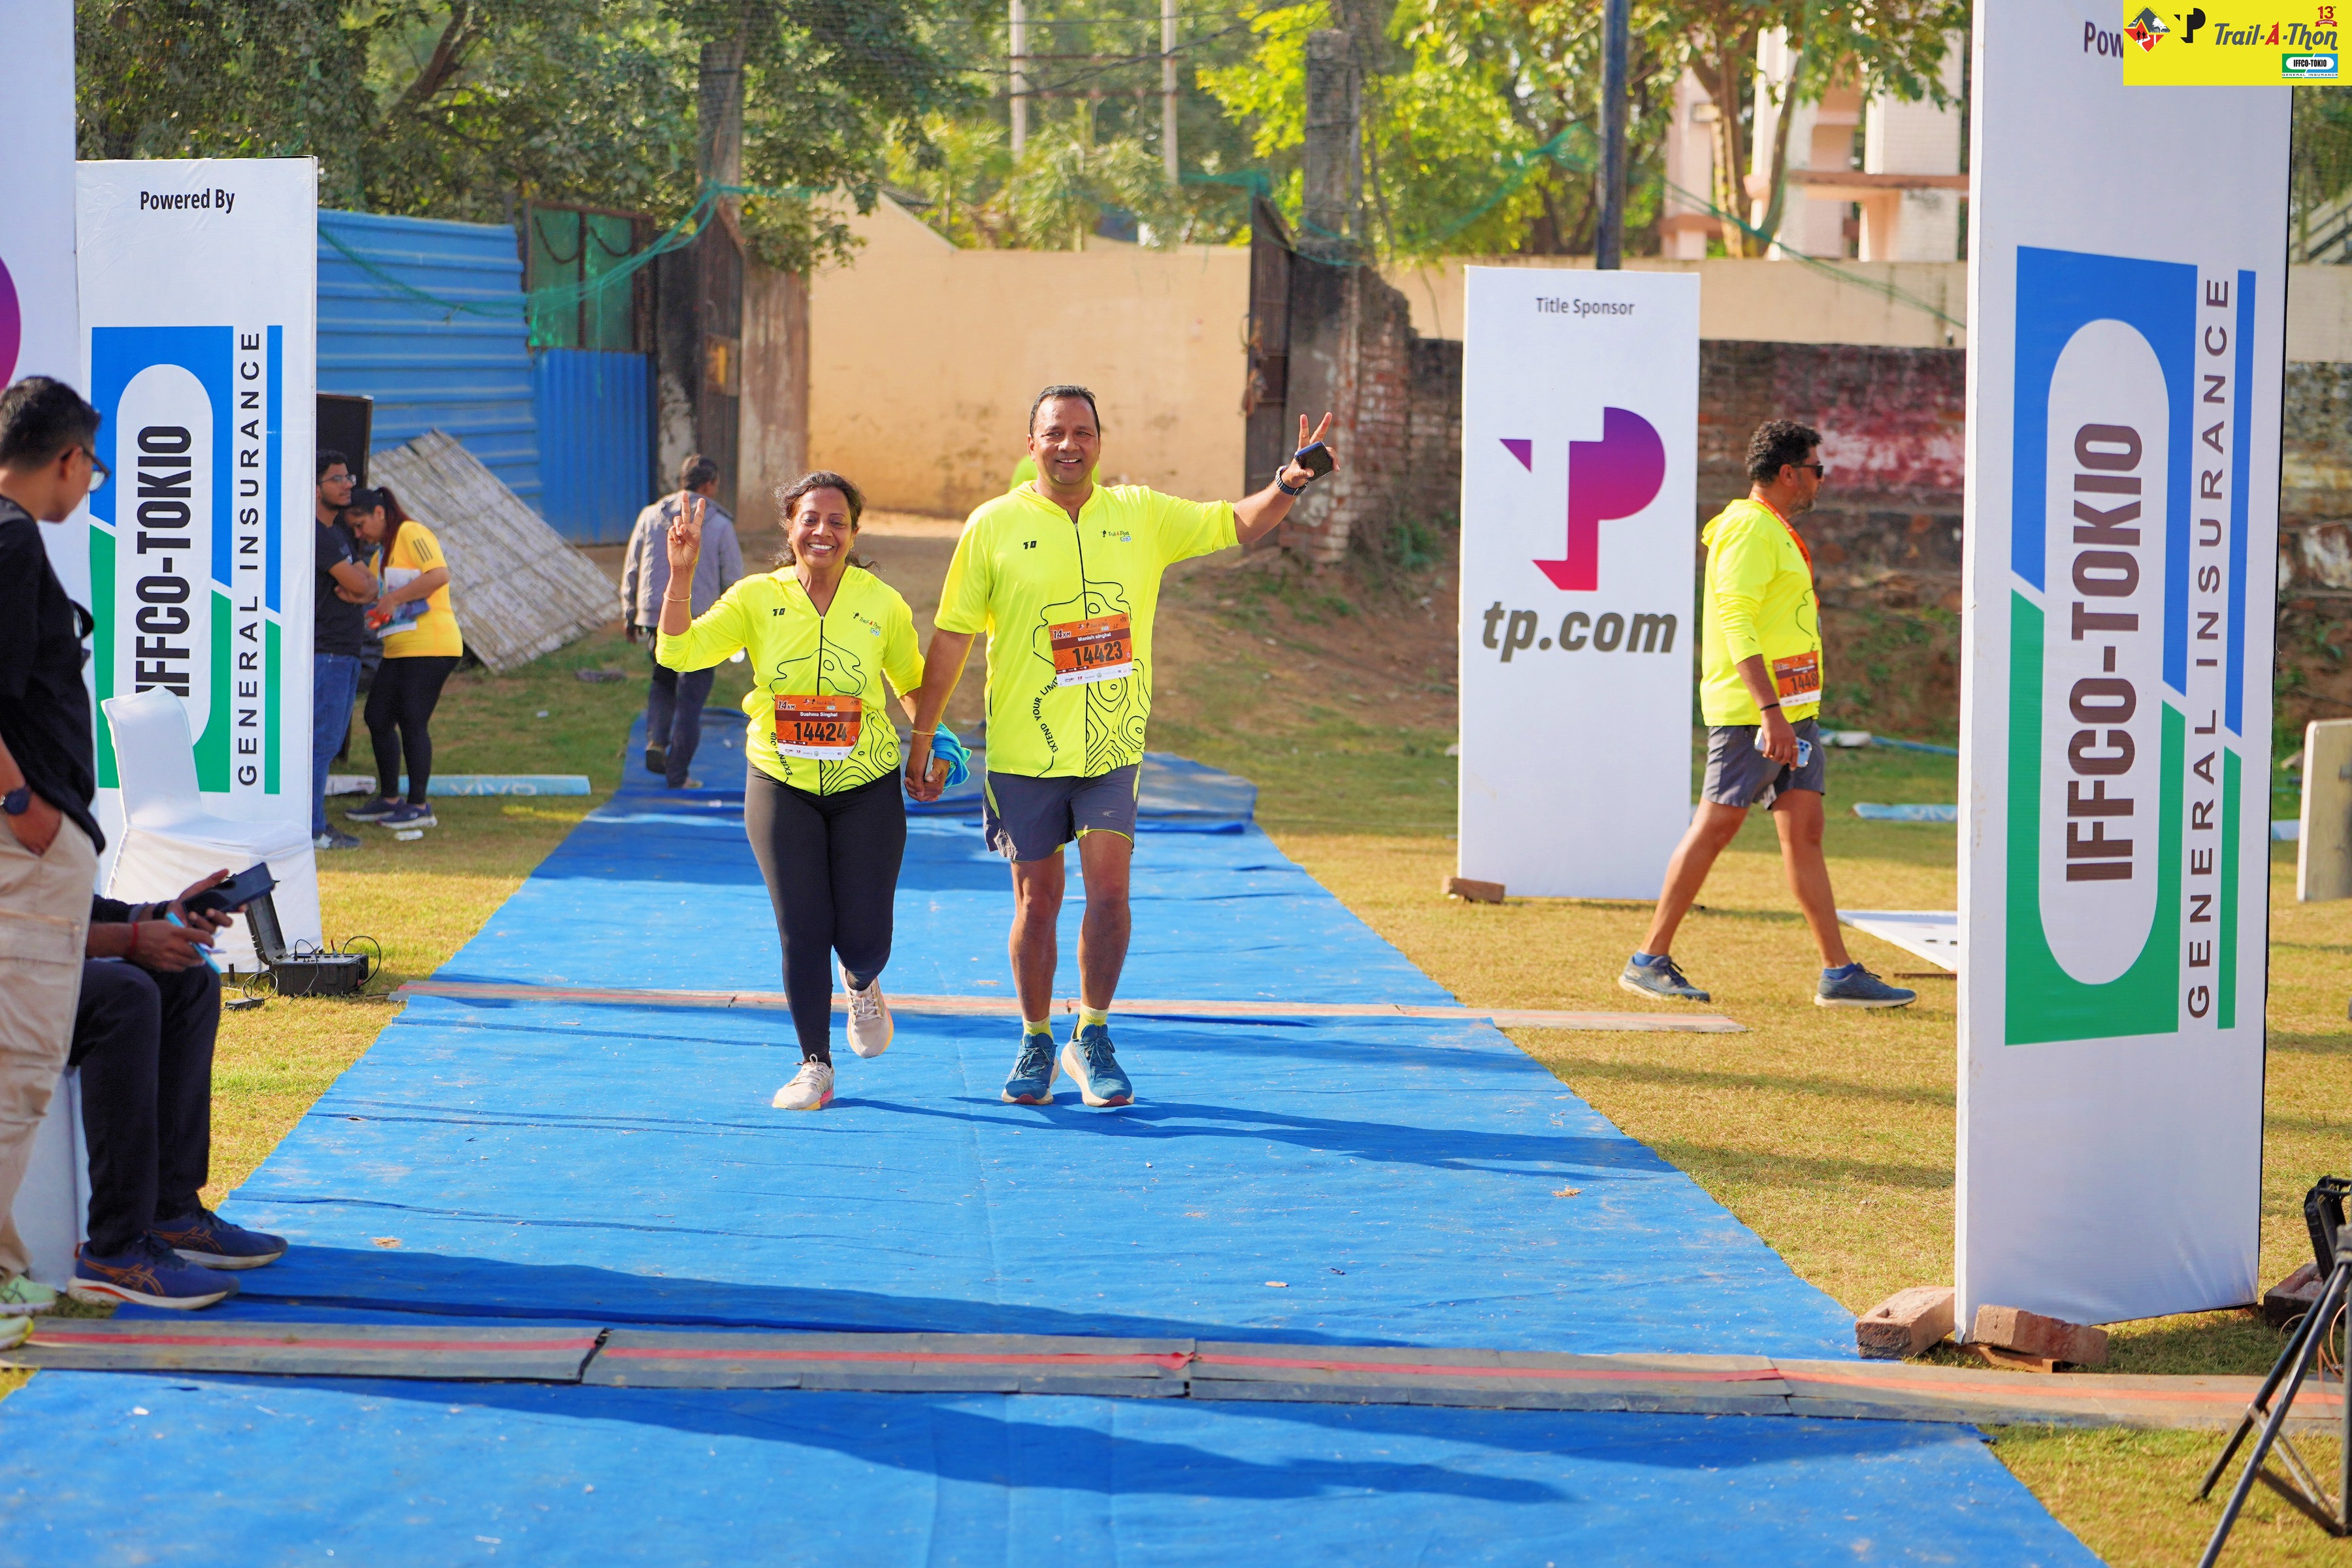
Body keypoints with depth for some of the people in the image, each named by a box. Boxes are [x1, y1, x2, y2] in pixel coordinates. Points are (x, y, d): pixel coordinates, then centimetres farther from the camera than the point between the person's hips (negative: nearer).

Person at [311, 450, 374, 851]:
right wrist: (359, 573, 4)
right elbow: (358, 583, -19)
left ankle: (313, 821, 19)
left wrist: (360, 590, -9)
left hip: (345, 651, 10)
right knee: (322, 739, -10)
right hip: (324, 651, -10)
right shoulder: (315, 533, -14)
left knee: (329, 739, 13)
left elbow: (368, 587, 14)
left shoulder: (341, 531, 17)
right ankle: (311, 829, -8)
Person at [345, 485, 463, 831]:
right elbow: (375, 595, 22)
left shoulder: (412, 534, -8)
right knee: (377, 718, 9)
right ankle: (389, 799, 20)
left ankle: (419, 806, 0)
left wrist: (393, 598, -19)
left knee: (412, 722, -8)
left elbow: (439, 574, -21)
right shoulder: (383, 551, 21)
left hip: (429, 646, -10)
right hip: (399, 649, 10)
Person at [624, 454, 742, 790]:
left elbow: (631, 570, 7)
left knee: (662, 681, 25)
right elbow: (733, 577, -3)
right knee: (691, 698, 4)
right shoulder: (719, 524, -6)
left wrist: (629, 615, 18)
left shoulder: (650, 517, 3)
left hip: (654, 617, 3)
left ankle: (656, 741, 4)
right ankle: (677, 774, 5)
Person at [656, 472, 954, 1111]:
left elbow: (913, 681, 12)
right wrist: (681, 575, -22)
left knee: (864, 938, -2)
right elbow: (677, 652, -12)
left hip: (867, 788, 0)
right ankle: (815, 1065, 13)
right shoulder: (757, 598, -4)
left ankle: (862, 986, 37)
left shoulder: (883, 603, -3)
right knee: (802, 932, -4)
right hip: (781, 787, 0)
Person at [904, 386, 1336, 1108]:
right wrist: (921, 738, 1)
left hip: (1111, 747, 1)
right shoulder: (994, 526, -3)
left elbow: (1240, 523, 10)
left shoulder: (1142, 514, 4)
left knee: (1108, 890, -8)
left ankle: (1092, 1038, 9)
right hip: (1023, 749, -1)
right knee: (1037, 898, 5)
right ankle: (1036, 1045, 22)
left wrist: (1291, 483, -11)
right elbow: (951, 637, 1)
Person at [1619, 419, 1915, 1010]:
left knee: (1804, 831, 5)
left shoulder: (1775, 532, 20)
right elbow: (1736, 622, -20)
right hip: (1751, 709, -10)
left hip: (1790, 708, 10)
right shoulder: (1750, 528, -12)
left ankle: (1839, 974, 3)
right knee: (1715, 828, -5)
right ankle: (1649, 961, 2)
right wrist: (1770, 711, -27)